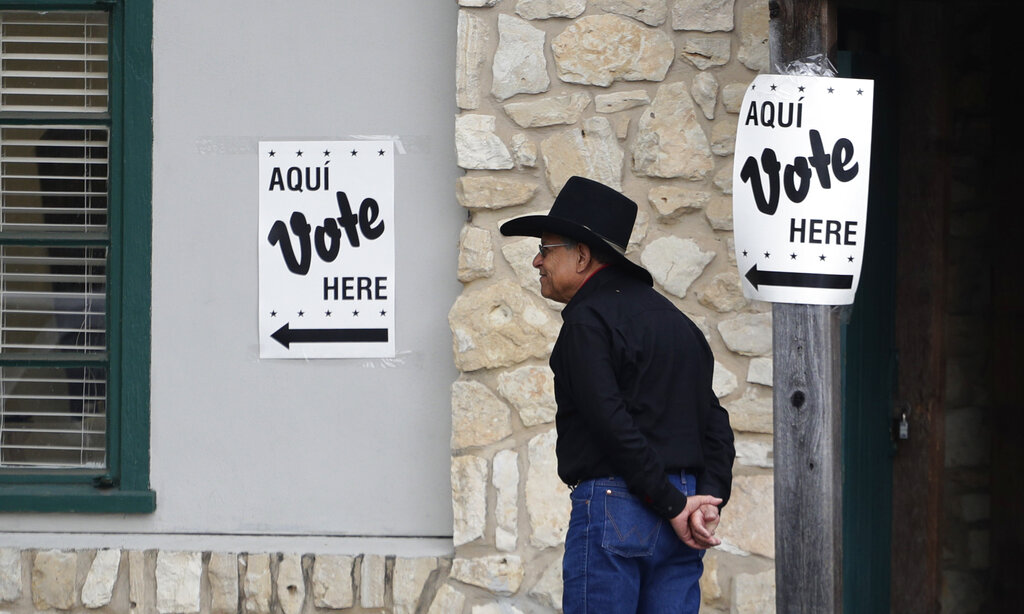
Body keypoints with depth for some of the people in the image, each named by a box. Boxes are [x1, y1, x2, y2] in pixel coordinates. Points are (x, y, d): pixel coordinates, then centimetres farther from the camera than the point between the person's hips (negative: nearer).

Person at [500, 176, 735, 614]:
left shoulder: (588, 320, -8)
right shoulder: (673, 318, 19)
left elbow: (613, 425, -18)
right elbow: (715, 424, 13)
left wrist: (672, 506, -13)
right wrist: (708, 500, 1)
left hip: (612, 509, -8)